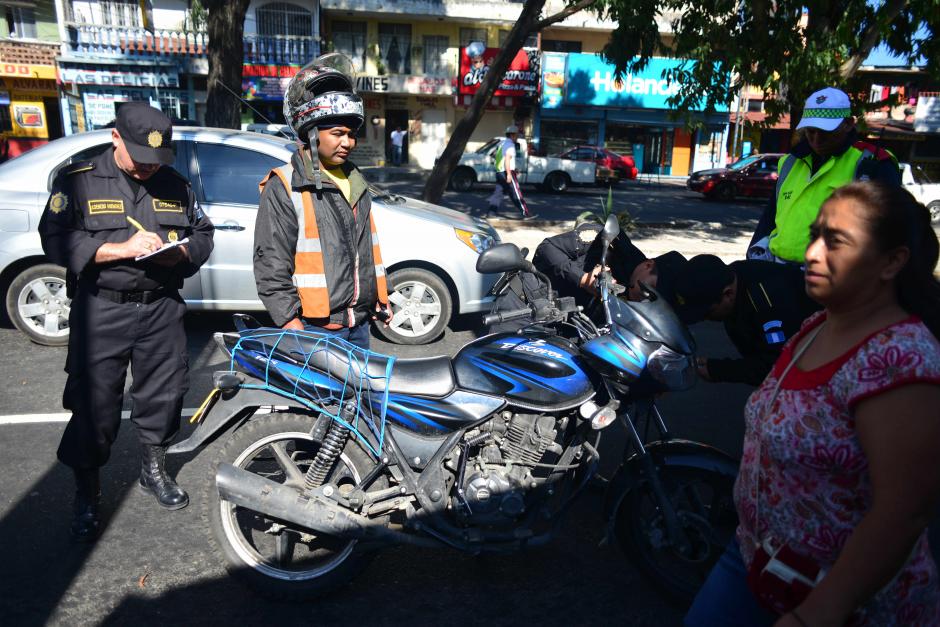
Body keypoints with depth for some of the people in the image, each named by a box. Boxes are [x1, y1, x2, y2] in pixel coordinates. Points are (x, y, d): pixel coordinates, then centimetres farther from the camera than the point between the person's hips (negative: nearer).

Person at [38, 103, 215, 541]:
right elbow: (55, 241, -10)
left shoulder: (176, 185, 9)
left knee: (163, 395, 12)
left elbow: (203, 232, 14)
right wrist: (121, 249, -22)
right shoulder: (78, 181, -2)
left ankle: (154, 470, 35)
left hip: (161, 308, 3)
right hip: (101, 311, -3)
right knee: (94, 406, 2)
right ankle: (86, 495, 21)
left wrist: (181, 252, -8)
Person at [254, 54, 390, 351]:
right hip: (314, 326, -7)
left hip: (359, 322, 7)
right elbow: (270, 262, -12)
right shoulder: (284, 187, -9)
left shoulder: (355, 181, 15)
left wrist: (380, 297, 22)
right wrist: (289, 320, -17)